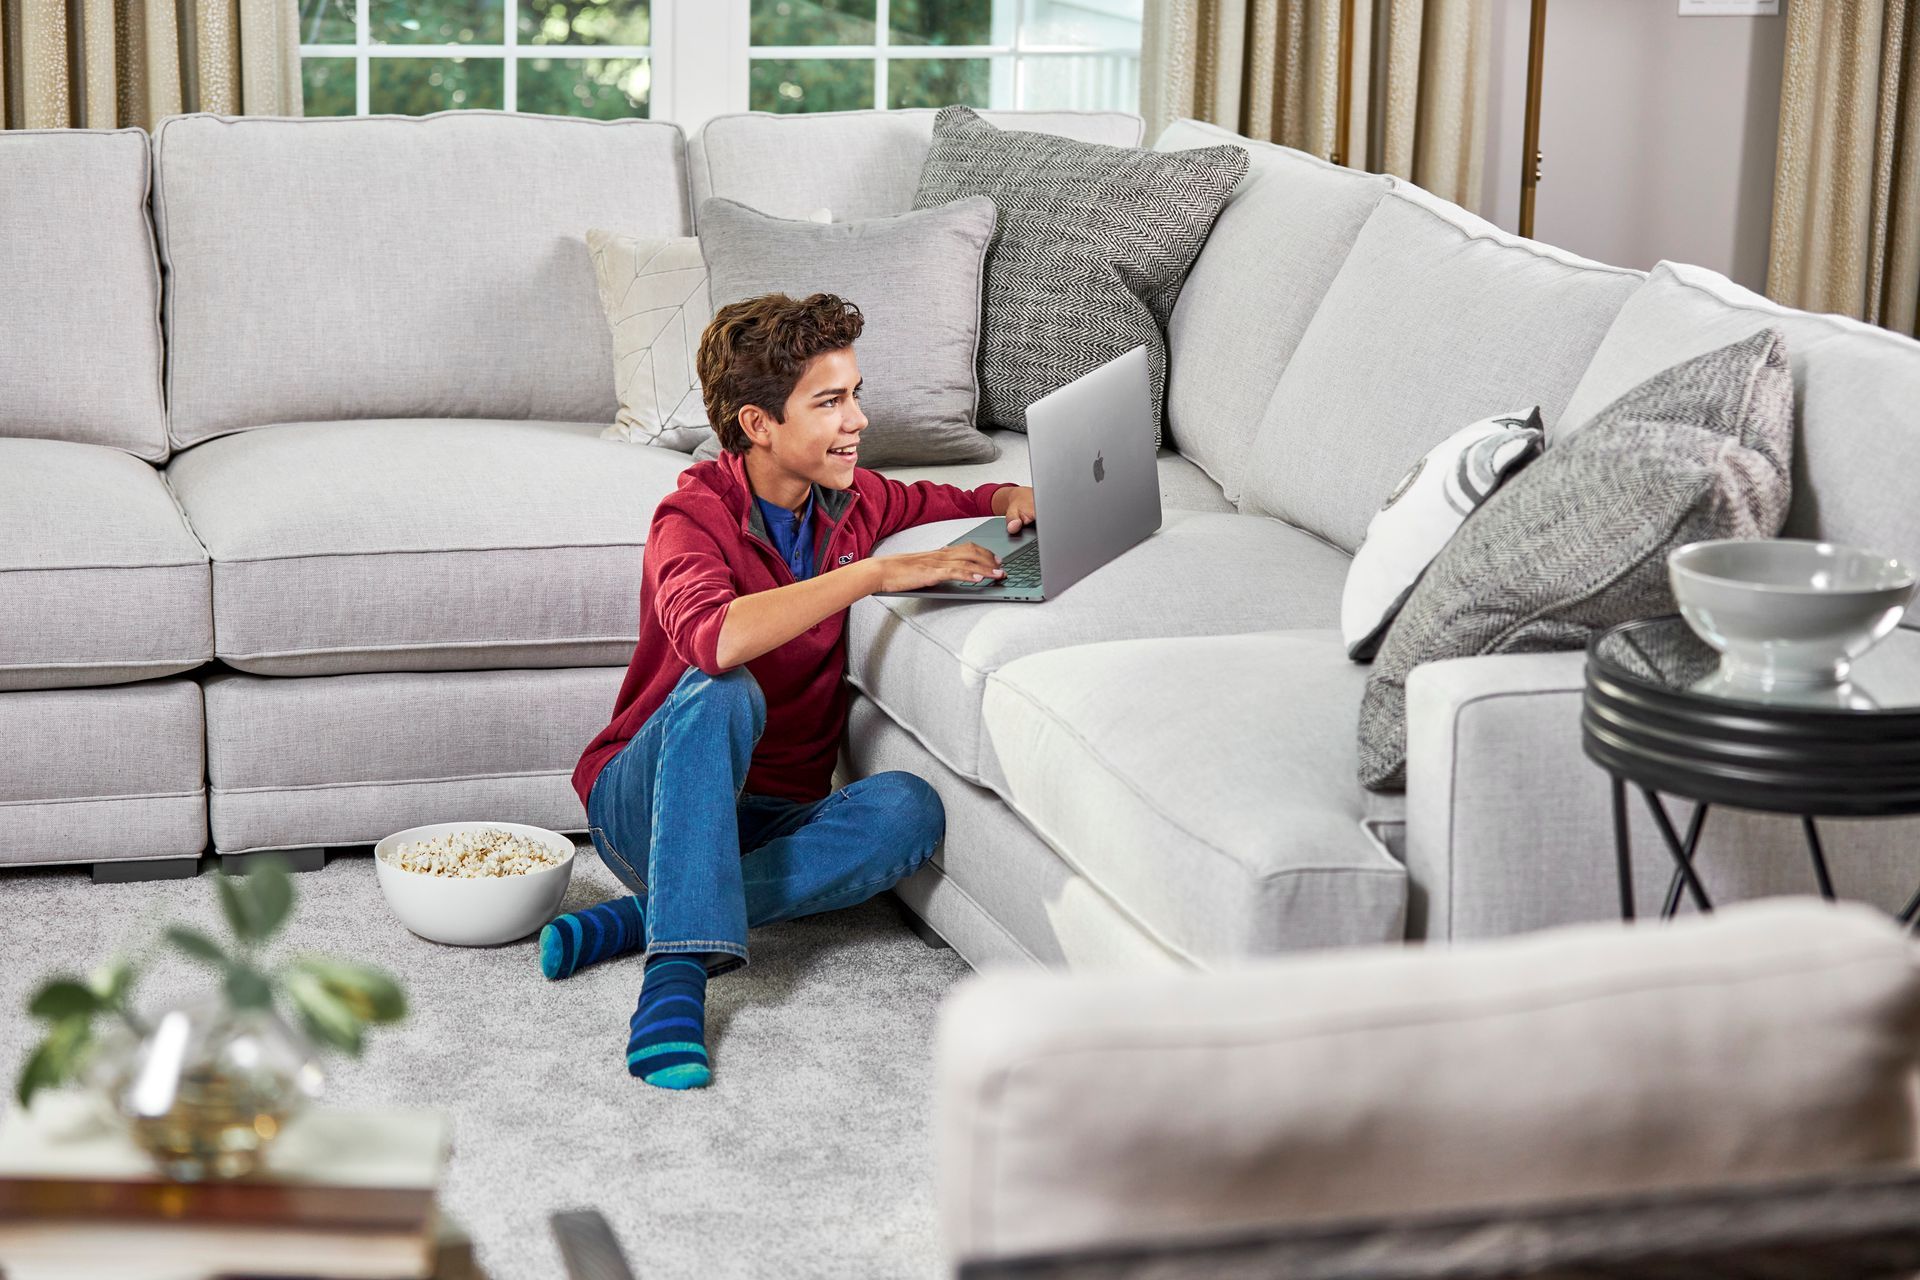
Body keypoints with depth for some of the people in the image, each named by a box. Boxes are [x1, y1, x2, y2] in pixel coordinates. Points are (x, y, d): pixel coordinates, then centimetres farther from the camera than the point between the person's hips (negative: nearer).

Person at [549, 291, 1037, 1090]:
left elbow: (965, 501, 24)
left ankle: (642, 918, -24)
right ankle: (676, 974, -42)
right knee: (721, 693, -36)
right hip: (644, 805, -5)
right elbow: (713, 640, -40)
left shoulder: (852, 501, 3)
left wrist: (1015, 503, -1)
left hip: (773, 819, 5)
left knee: (910, 808, -26)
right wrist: (877, 573, -36)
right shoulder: (693, 520, -17)